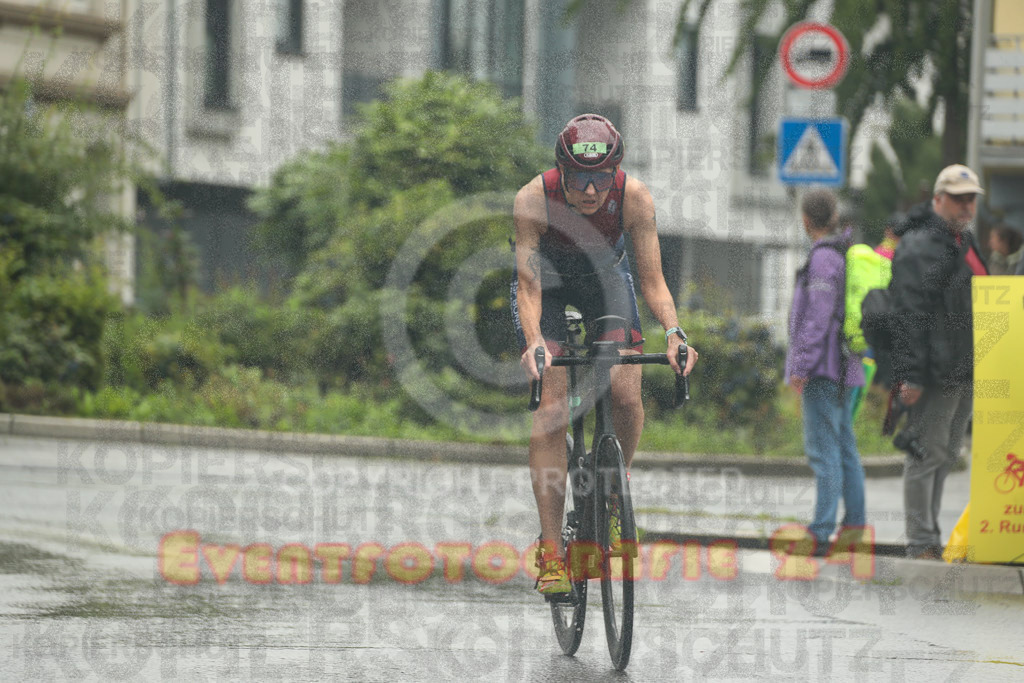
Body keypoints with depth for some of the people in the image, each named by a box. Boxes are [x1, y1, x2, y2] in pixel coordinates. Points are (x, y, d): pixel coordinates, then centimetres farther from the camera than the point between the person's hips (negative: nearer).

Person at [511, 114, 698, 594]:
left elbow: (652, 280, -26)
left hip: (605, 276, 2)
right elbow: (529, 287, -32)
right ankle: (551, 551, -13)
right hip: (546, 280, -2)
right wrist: (534, 343, -50)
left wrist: (673, 332, -43)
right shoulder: (534, 200, -34)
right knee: (551, 411, -15)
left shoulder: (634, 198, -30)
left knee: (627, 396, -18)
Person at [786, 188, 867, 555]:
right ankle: (855, 525, 15)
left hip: (824, 369, -10)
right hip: (845, 368, 10)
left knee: (823, 449, -11)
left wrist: (801, 365, -17)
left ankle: (822, 531, -15)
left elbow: (819, 315, -19)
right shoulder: (852, 255, 14)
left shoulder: (824, 257, -13)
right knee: (844, 446, 13)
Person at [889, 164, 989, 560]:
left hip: (966, 373, 10)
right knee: (928, 452, -6)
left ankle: (930, 537, 21)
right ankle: (921, 542, -2)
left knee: (948, 454, 13)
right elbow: (909, 316, -18)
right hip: (936, 374, -10)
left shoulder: (965, 241, 18)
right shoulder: (918, 248, -12)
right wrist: (910, 376, -23)